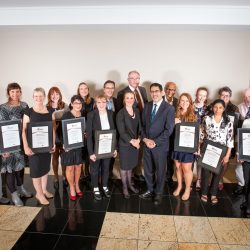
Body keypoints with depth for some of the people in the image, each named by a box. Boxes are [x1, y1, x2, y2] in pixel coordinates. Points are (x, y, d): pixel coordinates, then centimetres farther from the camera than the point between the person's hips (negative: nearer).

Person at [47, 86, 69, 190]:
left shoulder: (65, 106, -3)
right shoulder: (47, 108, -6)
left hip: (64, 135, 1)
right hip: (52, 136, -1)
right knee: (55, 156, 11)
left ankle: (64, 176, 30)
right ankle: (56, 178, 27)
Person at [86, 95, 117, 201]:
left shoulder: (111, 113, -1)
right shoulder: (91, 115, -13)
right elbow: (89, 134, -14)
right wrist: (90, 152, -18)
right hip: (95, 147, -3)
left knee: (106, 168, 18)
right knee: (95, 169, 14)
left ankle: (105, 187, 39)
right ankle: (95, 189, 33)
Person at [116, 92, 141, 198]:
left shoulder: (137, 111, 3)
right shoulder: (120, 113, -13)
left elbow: (139, 126, 5)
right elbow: (121, 131, -16)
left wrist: (138, 139, -9)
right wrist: (131, 141, -20)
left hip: (135, 143, 4)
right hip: (125, 144, -4)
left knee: (130, 165, 18)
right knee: (124, 167, 10)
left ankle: (130, 184, 37)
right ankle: (124, 187, 27)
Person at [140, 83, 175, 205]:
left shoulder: (169, 108, -10)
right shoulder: (147, 106, 6)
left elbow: (168, 130, -15)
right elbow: (142, 124, 8)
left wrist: (155, 142, -18)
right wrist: (145, 139, -7)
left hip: (160, 145, -4)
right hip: (147, 144, 4)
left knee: (160, 171, 12)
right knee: (148, 170, 16)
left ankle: (158, 193, 32)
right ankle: (150, 190, 37)